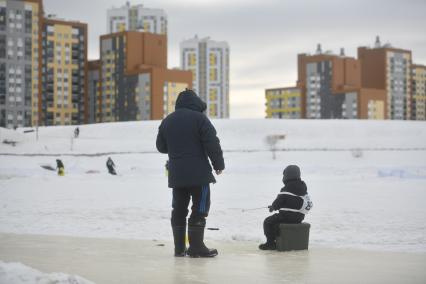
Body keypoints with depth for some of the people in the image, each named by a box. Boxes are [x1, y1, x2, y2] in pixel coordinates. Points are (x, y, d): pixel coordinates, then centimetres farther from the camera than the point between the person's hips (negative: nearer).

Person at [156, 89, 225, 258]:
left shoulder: (167, 121, 10)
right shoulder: (199, 118, -8)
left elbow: (161, 147, 19)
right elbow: (212, 144, -13)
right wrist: (219, 164, -1)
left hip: (176, 174, 6)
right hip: (198, 173, -6)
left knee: (179, 209, 12)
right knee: (199, 209, -2)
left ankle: (179, 248, 13)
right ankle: (196, 247, -5)